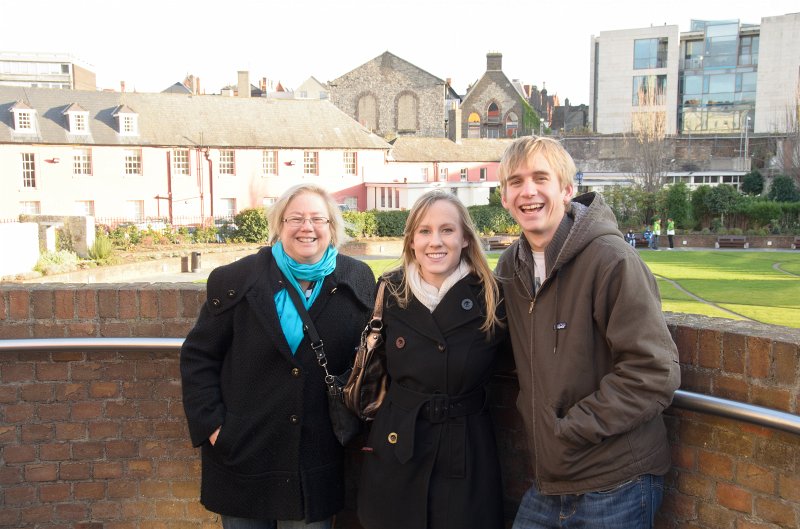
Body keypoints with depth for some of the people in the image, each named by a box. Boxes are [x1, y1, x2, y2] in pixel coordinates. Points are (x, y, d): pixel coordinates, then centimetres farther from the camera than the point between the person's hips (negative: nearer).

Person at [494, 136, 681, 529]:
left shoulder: (611, 260, -16)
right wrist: (537, 419, 5)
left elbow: (655, 373, -19)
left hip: (615, 485, -5)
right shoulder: (510, 266, 4)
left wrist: (570, 430, -16)